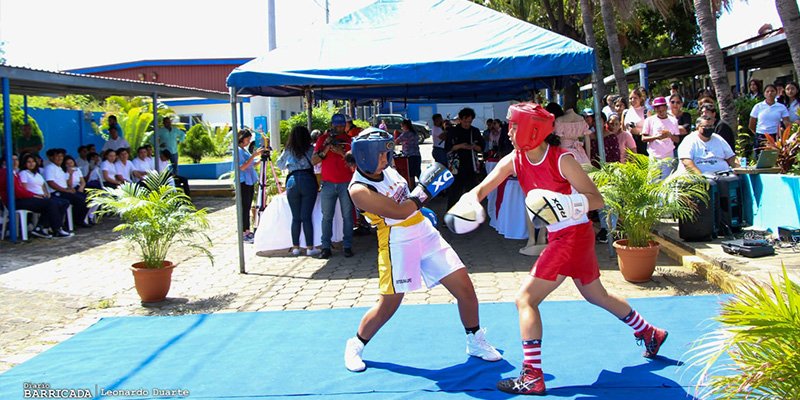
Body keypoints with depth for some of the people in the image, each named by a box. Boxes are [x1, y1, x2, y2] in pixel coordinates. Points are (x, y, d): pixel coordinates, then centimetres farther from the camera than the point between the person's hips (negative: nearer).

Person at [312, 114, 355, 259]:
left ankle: (348, 246, 5)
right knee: (327, 217, -1)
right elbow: (314, 161, 2)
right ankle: (326, 247, 2)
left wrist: (341, 152, -16)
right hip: (328, 183, 0)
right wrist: (326, 149, -13)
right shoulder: (323, 139, 7)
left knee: (347, 216, 1)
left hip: (346, 183, 0)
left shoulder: (349, 140, 5)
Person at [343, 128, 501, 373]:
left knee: (465, 288, 4)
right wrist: (424, 189, -17)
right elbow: (399, 212, -23)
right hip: (397, 244, -7)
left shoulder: (387, 170, 6)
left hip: (425, 233, 7)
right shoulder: (359, 189, -17)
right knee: (388, 304, 0)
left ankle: (476, 342, 23)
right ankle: (355, 346, 26)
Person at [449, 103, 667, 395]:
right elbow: (482, 188, -7)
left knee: (525, 298, -12)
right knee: (596, 295, 25)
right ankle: (650, 334, 45)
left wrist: (568, 203, -34)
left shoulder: (562, 160, -18)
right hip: (559, 238, 9)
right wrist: (469, 201, -29)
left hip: (574, 236, -8)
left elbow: (597, 199, -16)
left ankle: (532, 377, -9)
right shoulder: (514, 160, 0)